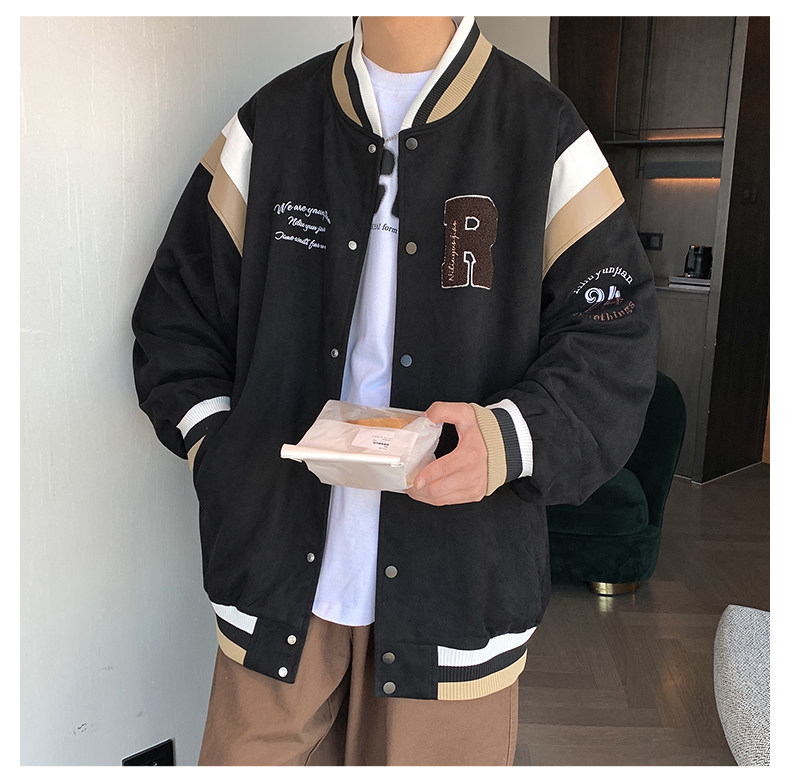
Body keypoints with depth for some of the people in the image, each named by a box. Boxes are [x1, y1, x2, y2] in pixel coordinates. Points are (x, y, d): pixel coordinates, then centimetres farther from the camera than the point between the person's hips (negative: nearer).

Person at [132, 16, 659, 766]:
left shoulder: (546, 137, -1)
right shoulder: (268, 124, 6)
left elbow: (613, 348, -3)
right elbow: (176, 316, 10)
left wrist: (512, 440, -21)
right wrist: (220, 454, -2)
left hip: (455, 584, -1)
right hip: (278, 569, 2)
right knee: (255, 749, 14)